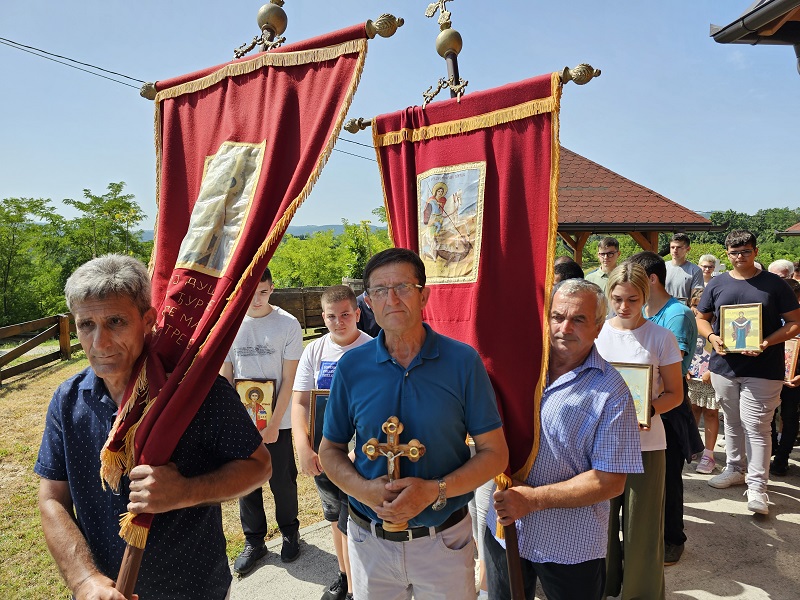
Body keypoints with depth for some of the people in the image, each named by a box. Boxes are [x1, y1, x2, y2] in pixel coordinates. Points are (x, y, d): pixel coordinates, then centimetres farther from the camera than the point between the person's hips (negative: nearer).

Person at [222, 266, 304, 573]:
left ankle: (290, 533, 34)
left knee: (282, 482, 9)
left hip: (278, 421, -2)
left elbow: (289, 380, -8)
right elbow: (224, 378, 4)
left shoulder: (288, 325, -9)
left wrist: (274, 424, -10)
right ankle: (254, 542, 32)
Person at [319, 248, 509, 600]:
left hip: (444, 542, -1)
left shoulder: (463, 361, -11)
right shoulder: (351, 366, -5)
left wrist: (435, 490, -22)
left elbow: (495, 452, -8)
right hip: (369, 541, 2)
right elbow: (330, 449, 3)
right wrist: (362, 488, -16)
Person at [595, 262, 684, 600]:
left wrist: (648, 411, -18)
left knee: (642, 525, 7)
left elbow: (675, 393, 1)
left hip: (645, 442, -1)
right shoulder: (596, 332, 1)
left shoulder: (660, 337, -3)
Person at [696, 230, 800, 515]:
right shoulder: (717, 284, 6)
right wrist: (712, 337, -8)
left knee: (756, 426, -4)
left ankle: (757, 486, 5)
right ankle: (735, 469, 33)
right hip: (724, 365, 4)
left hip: (762, 369, -3)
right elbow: (701, 318, 13)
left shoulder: (774, 284, -1)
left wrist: (766, 343, -17)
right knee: (732, 421, 16)